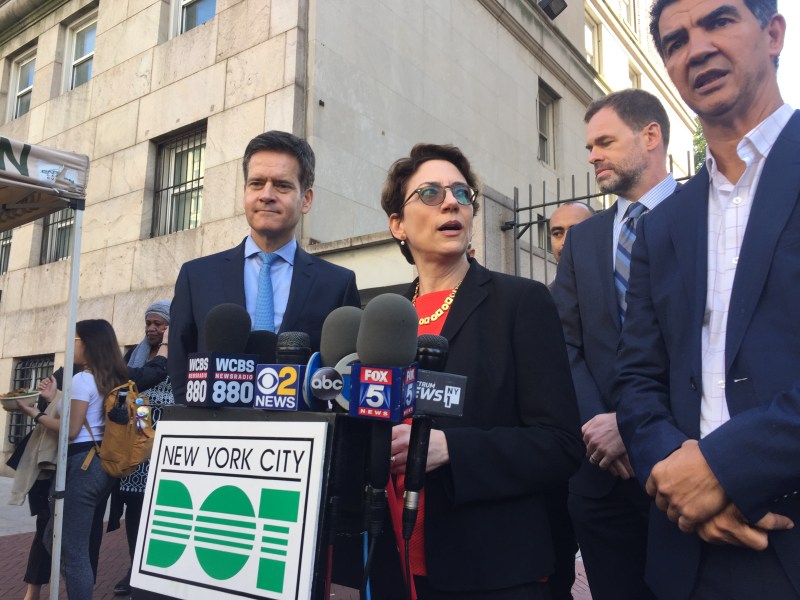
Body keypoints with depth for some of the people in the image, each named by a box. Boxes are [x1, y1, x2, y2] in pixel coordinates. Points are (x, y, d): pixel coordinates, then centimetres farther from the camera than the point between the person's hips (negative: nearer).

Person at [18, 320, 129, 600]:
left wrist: (35, 414, -2)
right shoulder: (113, 380, 13)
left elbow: (71, 430, -13)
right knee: (81, 543, 18)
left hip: (83, 463, -9)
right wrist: (55, 398, 19)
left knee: (72, 548, -1)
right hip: (105, 462, 9)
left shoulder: (83, 379, -12)